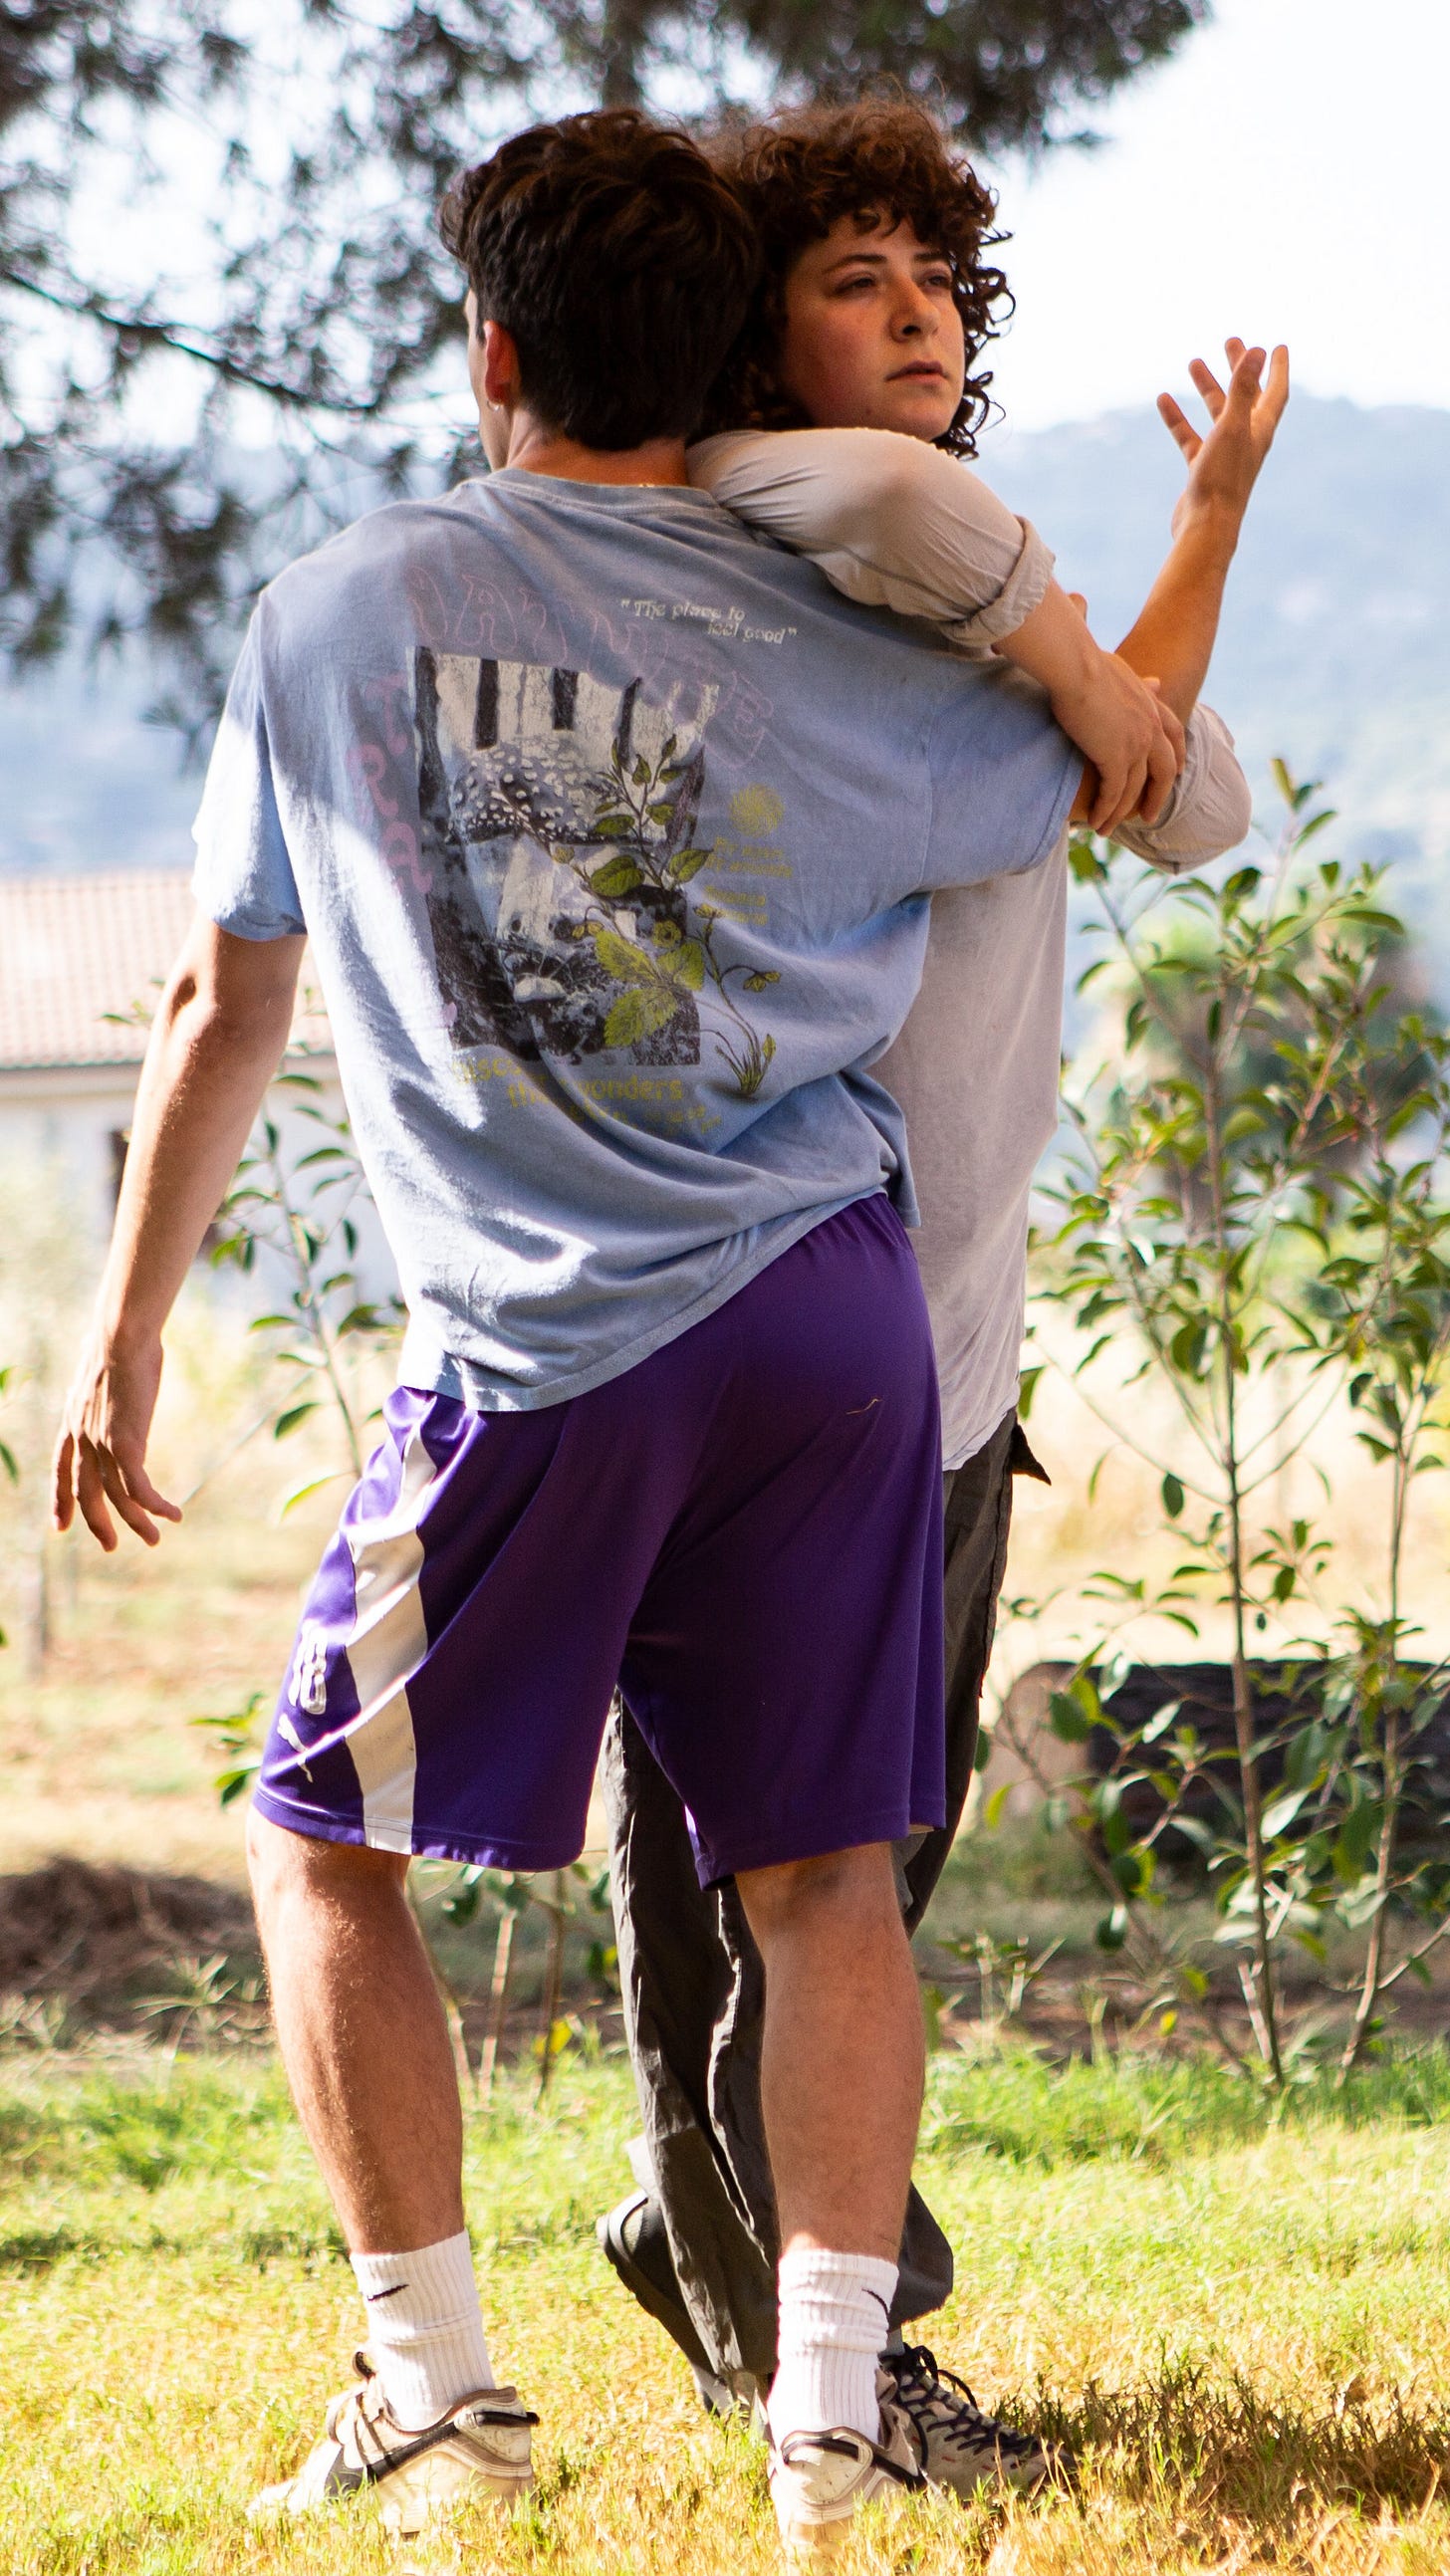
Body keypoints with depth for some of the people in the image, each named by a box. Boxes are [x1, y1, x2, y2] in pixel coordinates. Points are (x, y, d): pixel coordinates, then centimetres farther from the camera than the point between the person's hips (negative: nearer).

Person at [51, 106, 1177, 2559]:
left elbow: (226, 1003, 10)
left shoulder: (330, 618, 2)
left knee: (328, 1850, 12)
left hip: (541, 1352, -2)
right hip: (831, 1304, 2)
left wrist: (123, 1325, 21)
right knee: (822, 1873, 8)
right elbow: (1134, 772, 19)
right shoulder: (838, 671, 3)